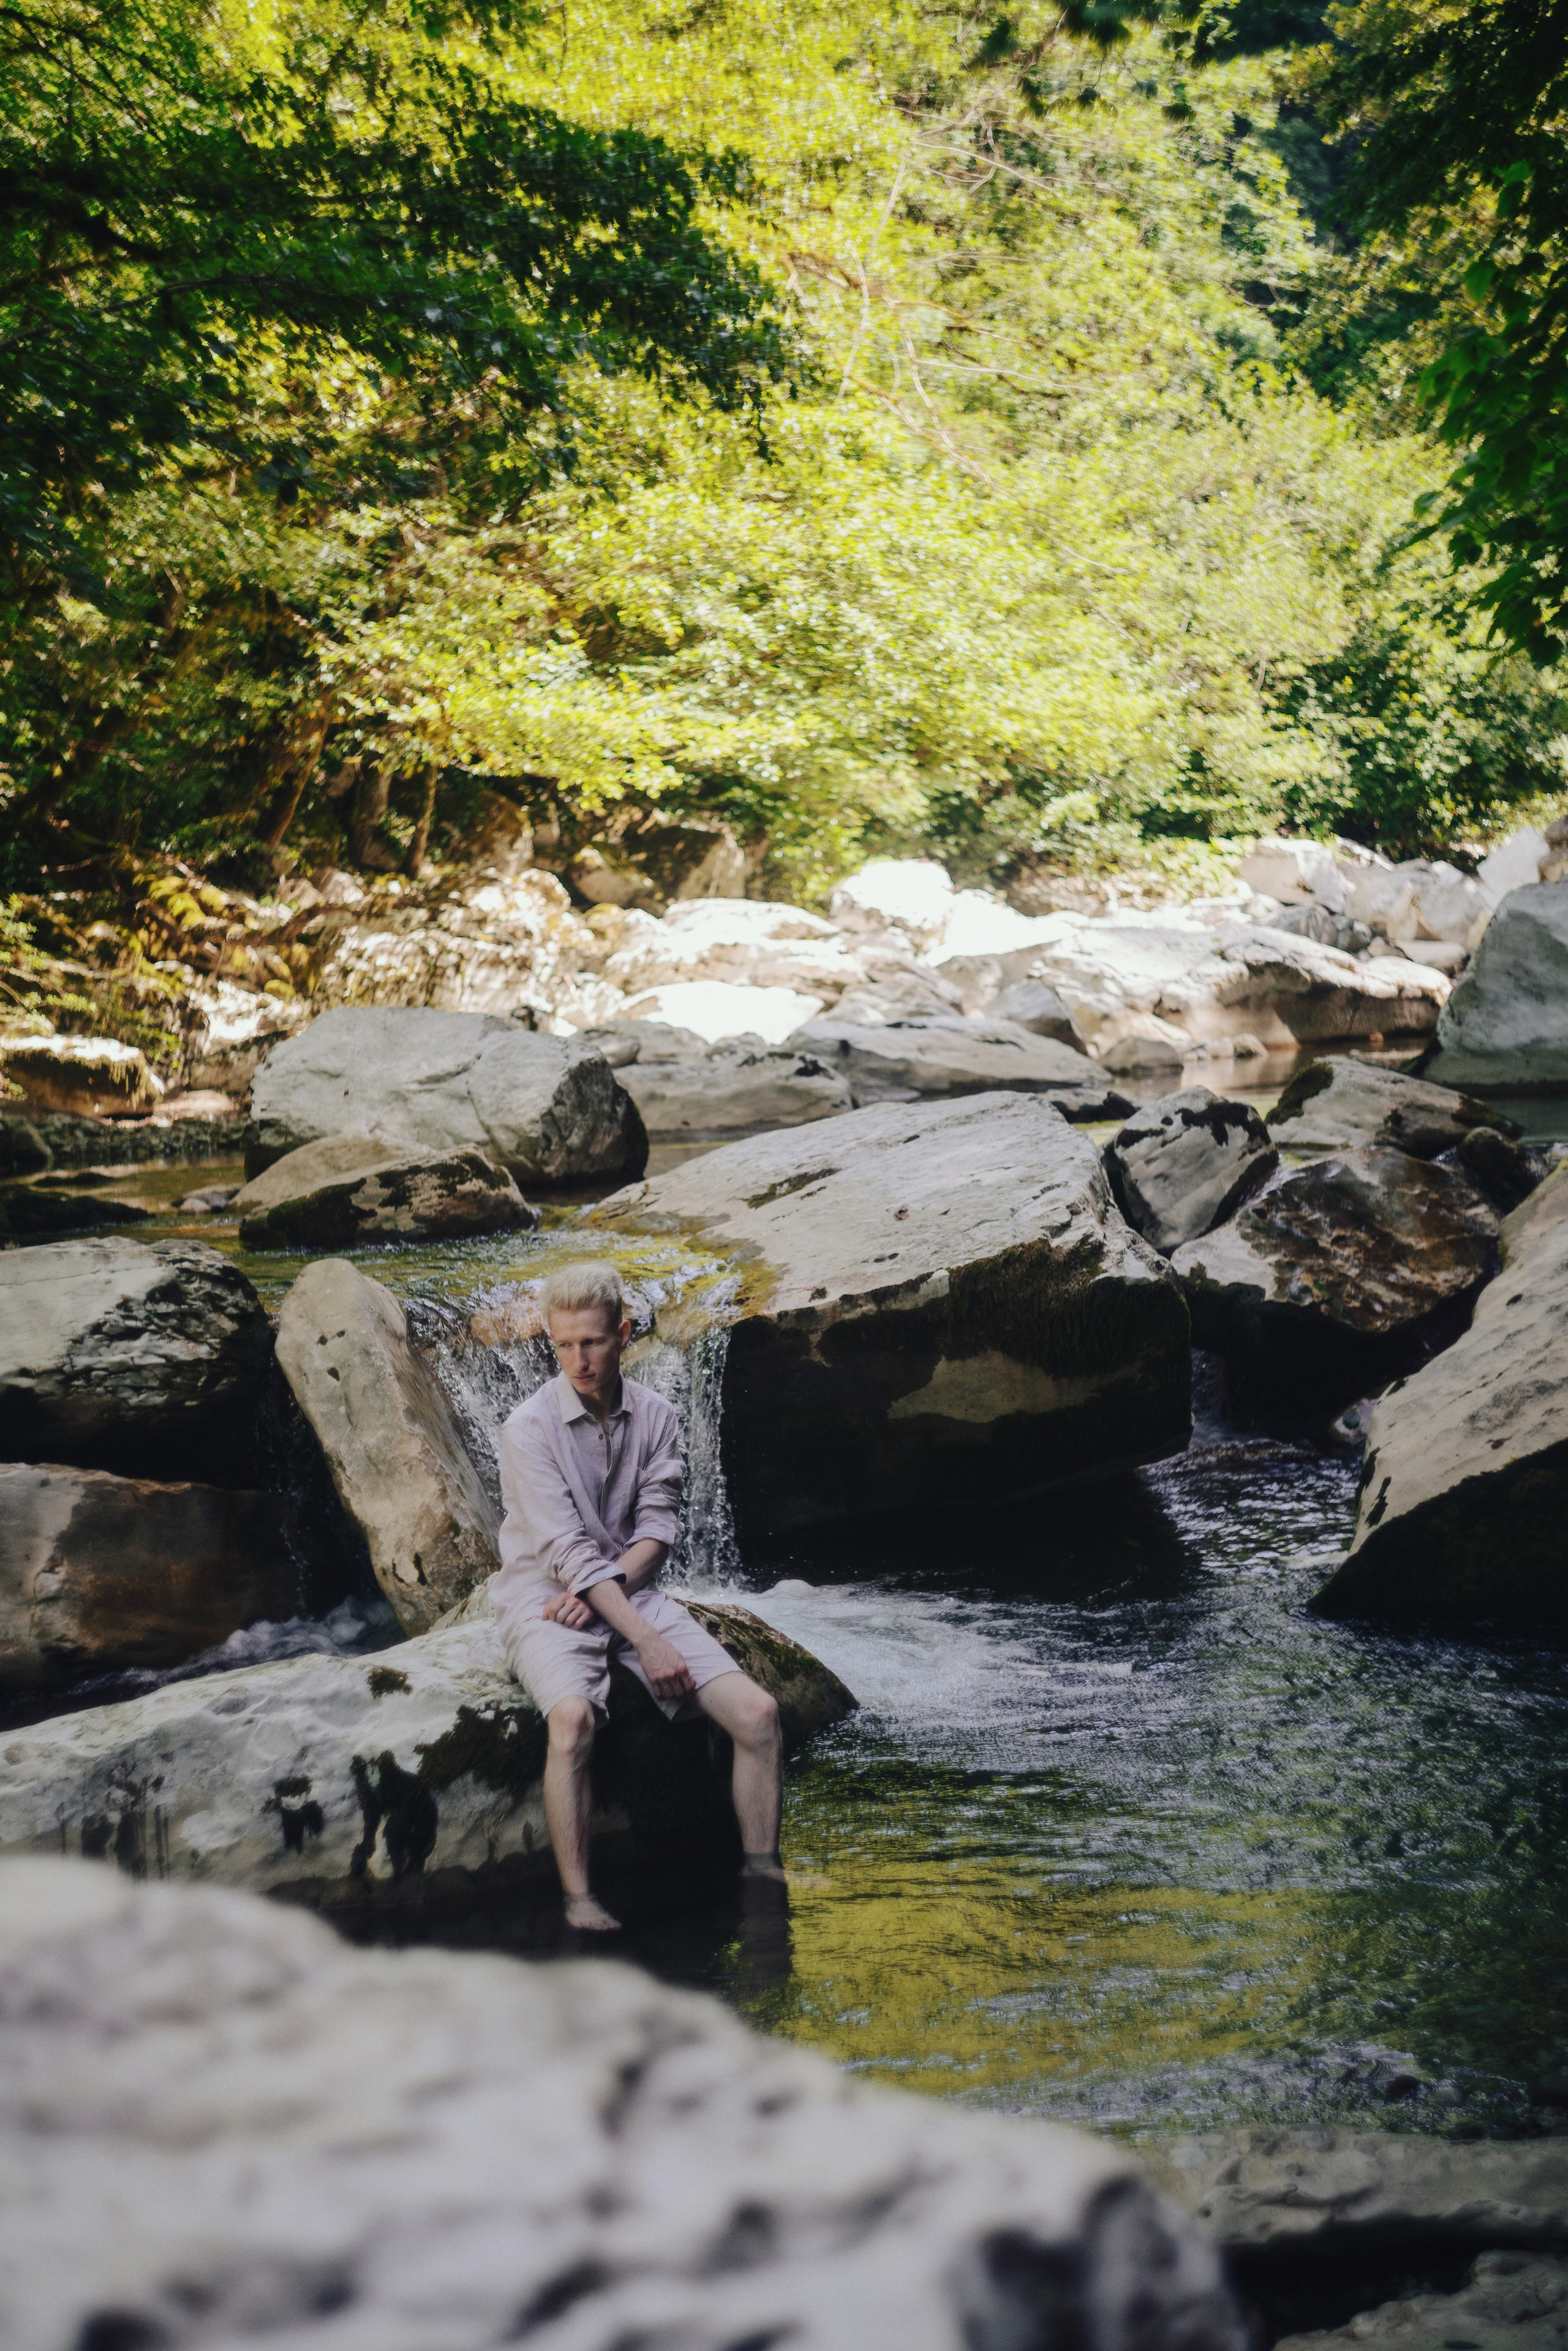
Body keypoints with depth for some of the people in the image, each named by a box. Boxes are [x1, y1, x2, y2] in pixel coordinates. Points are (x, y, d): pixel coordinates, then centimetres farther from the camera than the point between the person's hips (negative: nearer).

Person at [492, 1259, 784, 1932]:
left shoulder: (656, 1418, 4)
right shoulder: (529, 1428, -11)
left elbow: (658, 1528, 2)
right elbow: (567, 1551, -16)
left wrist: (604, 1590, -16)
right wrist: (645, 1639, -22)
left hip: (632, 1593, 5)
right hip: (545, 1599, -5)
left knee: (756, 1711, -11)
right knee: (574, 1718, -36)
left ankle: (762, 1872, 3)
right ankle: (578, 1898, -28)